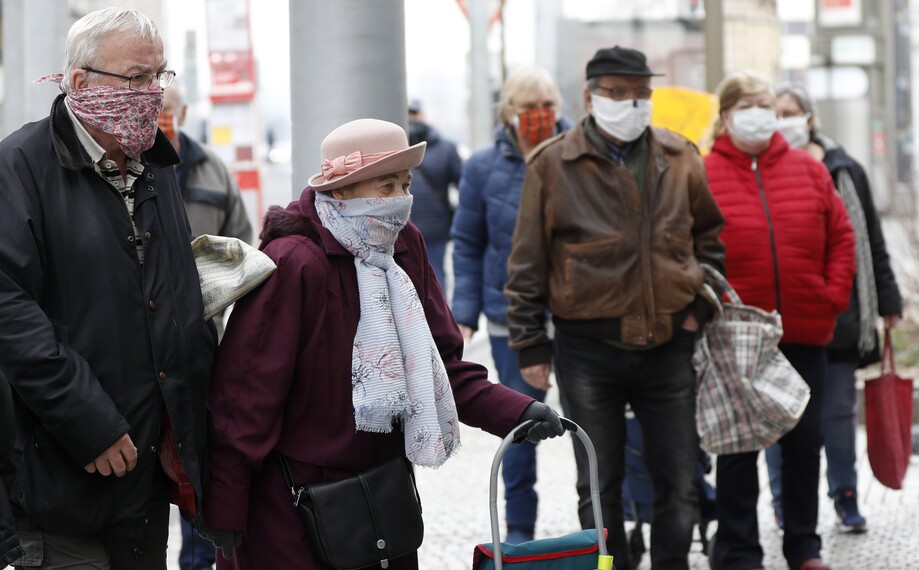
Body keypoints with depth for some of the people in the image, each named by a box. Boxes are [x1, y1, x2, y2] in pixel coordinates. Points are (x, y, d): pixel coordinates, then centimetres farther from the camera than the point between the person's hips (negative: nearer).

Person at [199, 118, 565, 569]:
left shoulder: (406, 248, 3)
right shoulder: (294, 264, -20)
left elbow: (443, 362, 5)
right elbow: (247, 389, -19)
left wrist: (516, 412, -11)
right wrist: (224, 508, -19)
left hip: (382, 493, 7)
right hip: (296, 502, -7)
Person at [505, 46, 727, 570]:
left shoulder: (680, 159, 5)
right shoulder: (553, 164, -4)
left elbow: (709, 234, 18)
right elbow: (528, 264, -1)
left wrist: (701, 303, 5)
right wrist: (530, 345, -3)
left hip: (669, 344, 2)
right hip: (589, 346, -2)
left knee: (679, 484, 8)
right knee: (599, 488, 7)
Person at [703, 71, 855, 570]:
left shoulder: (808, 170, 7)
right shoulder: (703, 175, -3)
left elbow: (841, 237, 10)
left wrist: (834, 294, 0)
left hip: (805, 333, 3)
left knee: (804, 443, 11)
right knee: (738, 449, 3)